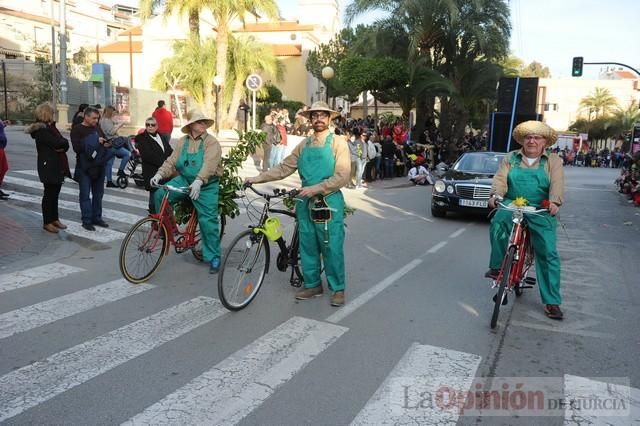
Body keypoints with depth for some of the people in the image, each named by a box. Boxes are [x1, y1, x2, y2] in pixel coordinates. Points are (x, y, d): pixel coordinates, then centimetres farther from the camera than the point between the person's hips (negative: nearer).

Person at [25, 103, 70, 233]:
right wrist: (63, 142, -1)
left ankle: (55, 219, 23)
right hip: (48, 167, -8)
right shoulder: (41, 129, -13)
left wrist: (62, 146, -14)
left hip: (57, 166, 8)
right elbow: (57, 143, -21)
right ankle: (47, 222, 9)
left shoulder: (50, 126, 15)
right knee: (49, 193, 0)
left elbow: (63, 143, 7)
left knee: (55, 193, 13)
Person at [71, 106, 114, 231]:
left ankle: (97, 218, 21)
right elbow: (77, 147, -17)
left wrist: (106, 144, -1)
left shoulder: (97, 128, 12)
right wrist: (96, 142, -20)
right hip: (84, 167, -6)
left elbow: (103, 142, 24)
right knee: (85, 194, 0)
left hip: (99, 166, 6)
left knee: (98, 193, 11)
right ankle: (86, 220, 6)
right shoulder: (77, 130, -6)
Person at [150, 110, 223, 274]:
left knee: (208, 221, -5)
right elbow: (171, 161, 4)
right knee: (160, 195, -16)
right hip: (184, 180, 4)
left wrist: (198, 181, -39)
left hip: (206, 186, -4)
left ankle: (213, 257, 9)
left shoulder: (212, 142, -9)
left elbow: (209, 164, -24)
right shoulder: (182, 141, 8)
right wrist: (160, 174, -14)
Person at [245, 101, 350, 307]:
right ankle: (312, 285, 25)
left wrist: (315, 189, -18)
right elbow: (284, 168, 10)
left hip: (329, 203, -5)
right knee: (308, 247, 11)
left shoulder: (338, 142, -3)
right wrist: (258, 178, 2)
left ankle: (337, 288, 14)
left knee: (332, 248, 0)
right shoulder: (304, 145, 12)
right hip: (306, 203, 5)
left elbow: (341, 177, -12)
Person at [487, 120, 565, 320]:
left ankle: (552, 301, 4)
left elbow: (557, 183, -9)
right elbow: (500, 178, -3)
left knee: (548, 253, -6)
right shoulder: (510, 158, 11)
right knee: (497, 223, -34)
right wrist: (495, 194, -24)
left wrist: (555, 202, -29)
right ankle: (497, 266, -15)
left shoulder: (553, 161, 7)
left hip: (541, 212, 0)